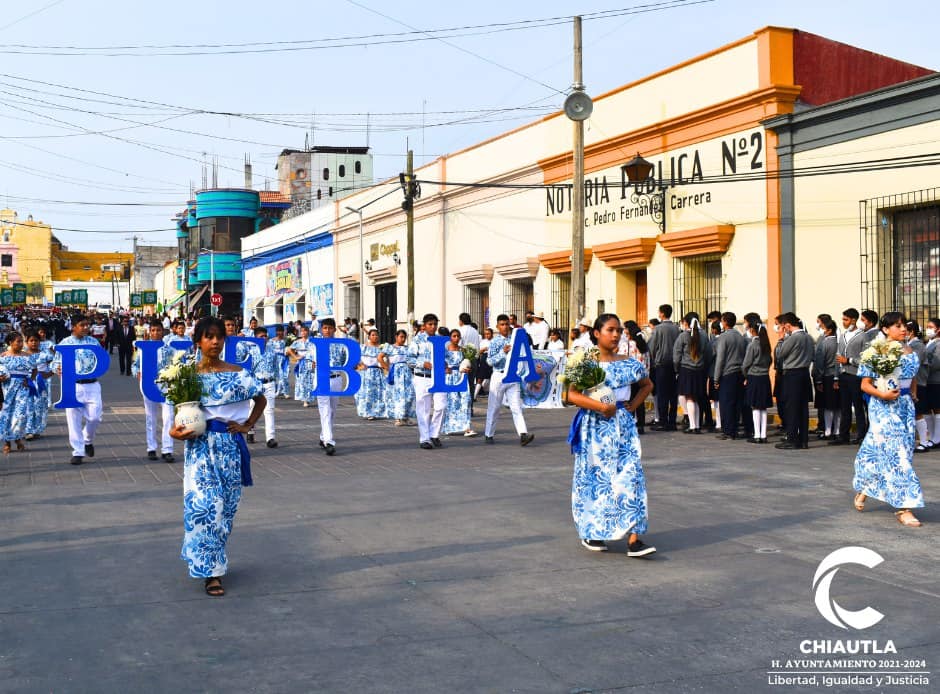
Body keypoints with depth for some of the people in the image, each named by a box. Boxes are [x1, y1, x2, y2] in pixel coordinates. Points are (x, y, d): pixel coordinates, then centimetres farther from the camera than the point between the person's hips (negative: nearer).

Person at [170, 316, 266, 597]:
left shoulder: (237, 373, 3)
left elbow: (260, 400, 16)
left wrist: (247, 425, 6)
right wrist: (176, 430, -16)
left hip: (230, 445, 2)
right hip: (200, 446, -2)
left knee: (226, 505, 8)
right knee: (204, 504, -7)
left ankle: (215, 560, 26)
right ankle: (211, 571, -1)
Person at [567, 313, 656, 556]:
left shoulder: (628, 364, 7)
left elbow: (647, 384, 23)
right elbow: (571, 394, -12)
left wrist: (634, 404, 7)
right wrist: (599, 406, -21)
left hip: (622, 427, 3)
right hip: (595, 428, -3)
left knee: (630, 477, -8)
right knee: (595, 479, 5)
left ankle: (633, 540, -11)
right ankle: (591, 533, 23)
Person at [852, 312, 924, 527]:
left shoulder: (911, 353, 9)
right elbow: (865, 385, -8)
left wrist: (911, 399, 10)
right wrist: (882, 394, -23)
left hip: (905, 406, 6)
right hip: (883, 407, -6)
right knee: (895, 453, -10)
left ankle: (863, 490, 26)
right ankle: (904, 508, -8)